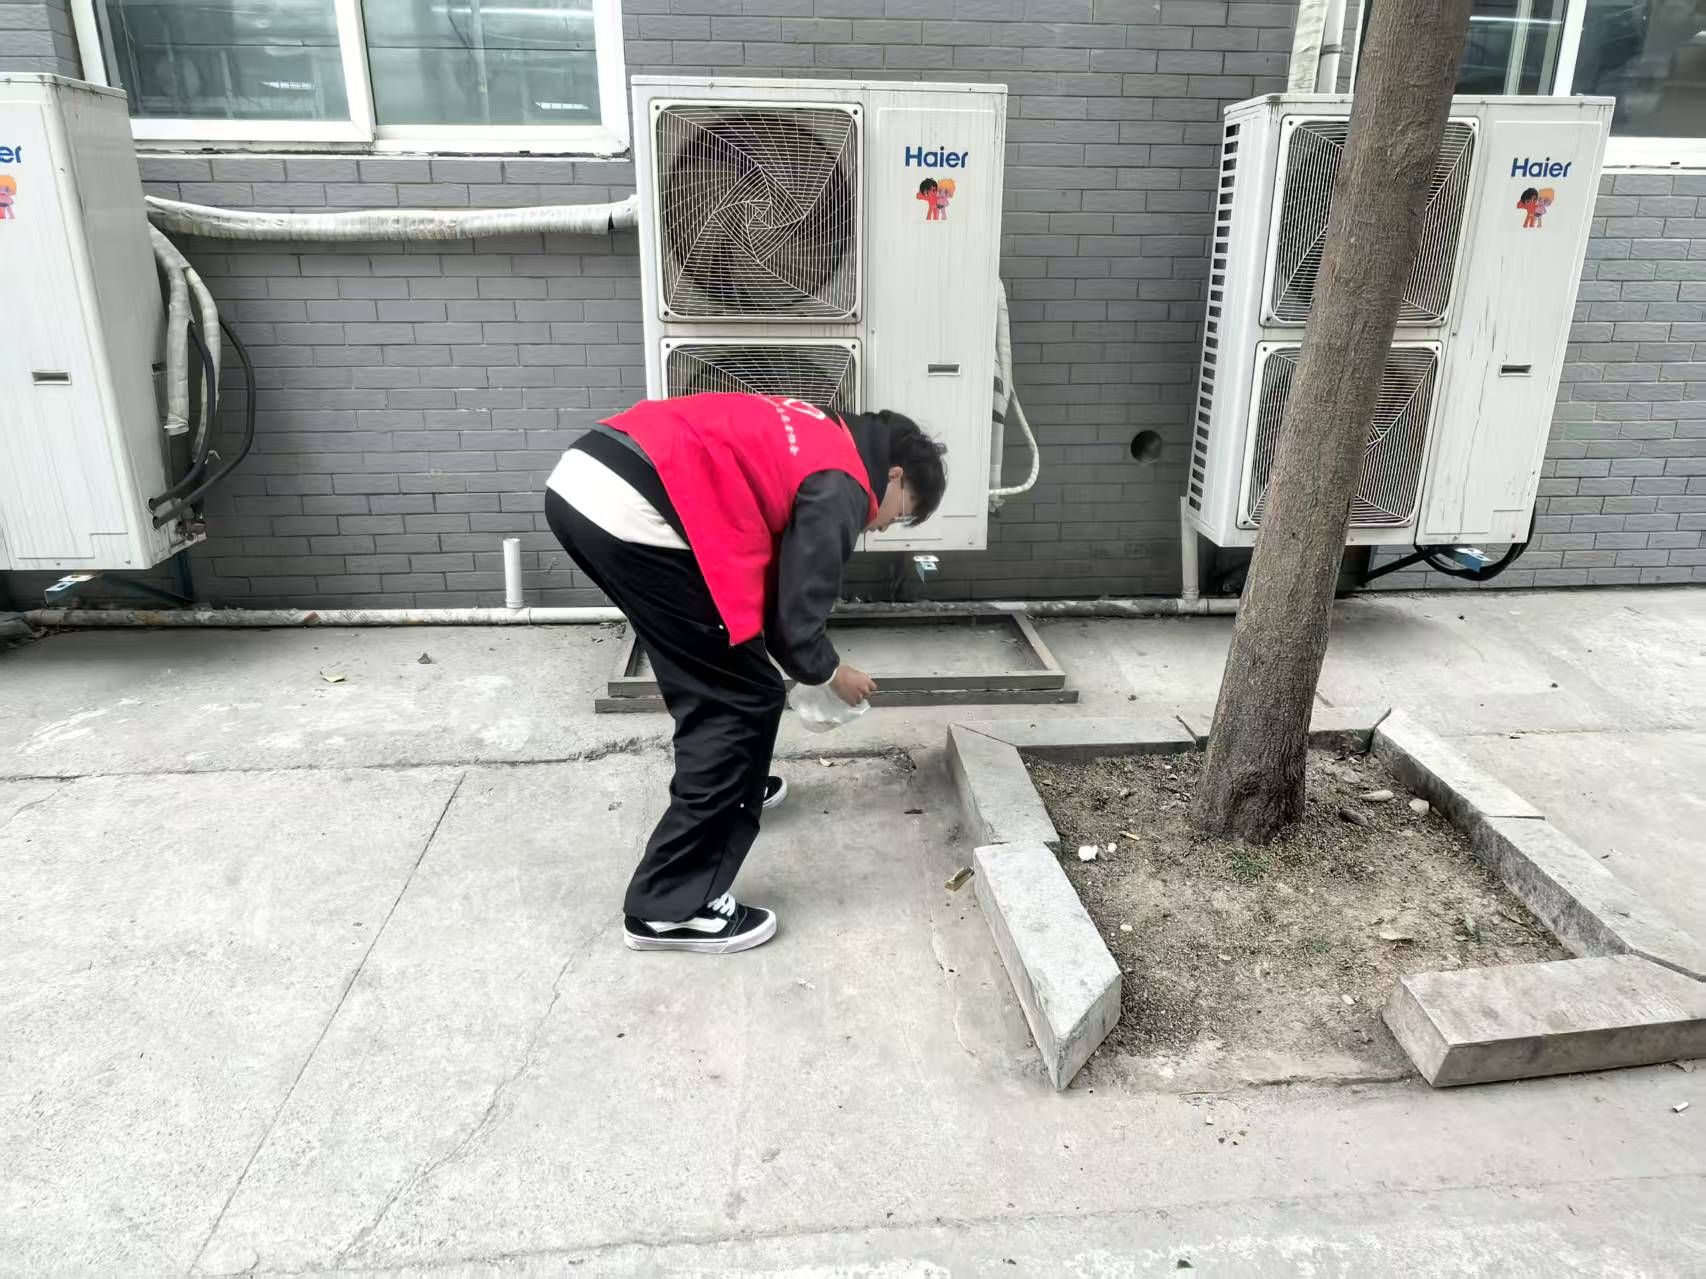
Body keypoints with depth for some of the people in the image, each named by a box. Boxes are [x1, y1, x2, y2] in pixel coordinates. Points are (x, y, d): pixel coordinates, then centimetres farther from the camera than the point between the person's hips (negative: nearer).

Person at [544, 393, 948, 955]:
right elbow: (796, 612, -1)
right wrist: (831, 674, 19)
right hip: (630, 509, -10)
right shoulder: (841, 483, 0)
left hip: (578, 480, 10)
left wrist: (806, 659, 34)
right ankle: (670, 907, 4)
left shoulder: (814, 437, 27)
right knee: (742, 700, 0)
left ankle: (726, 786, 49)